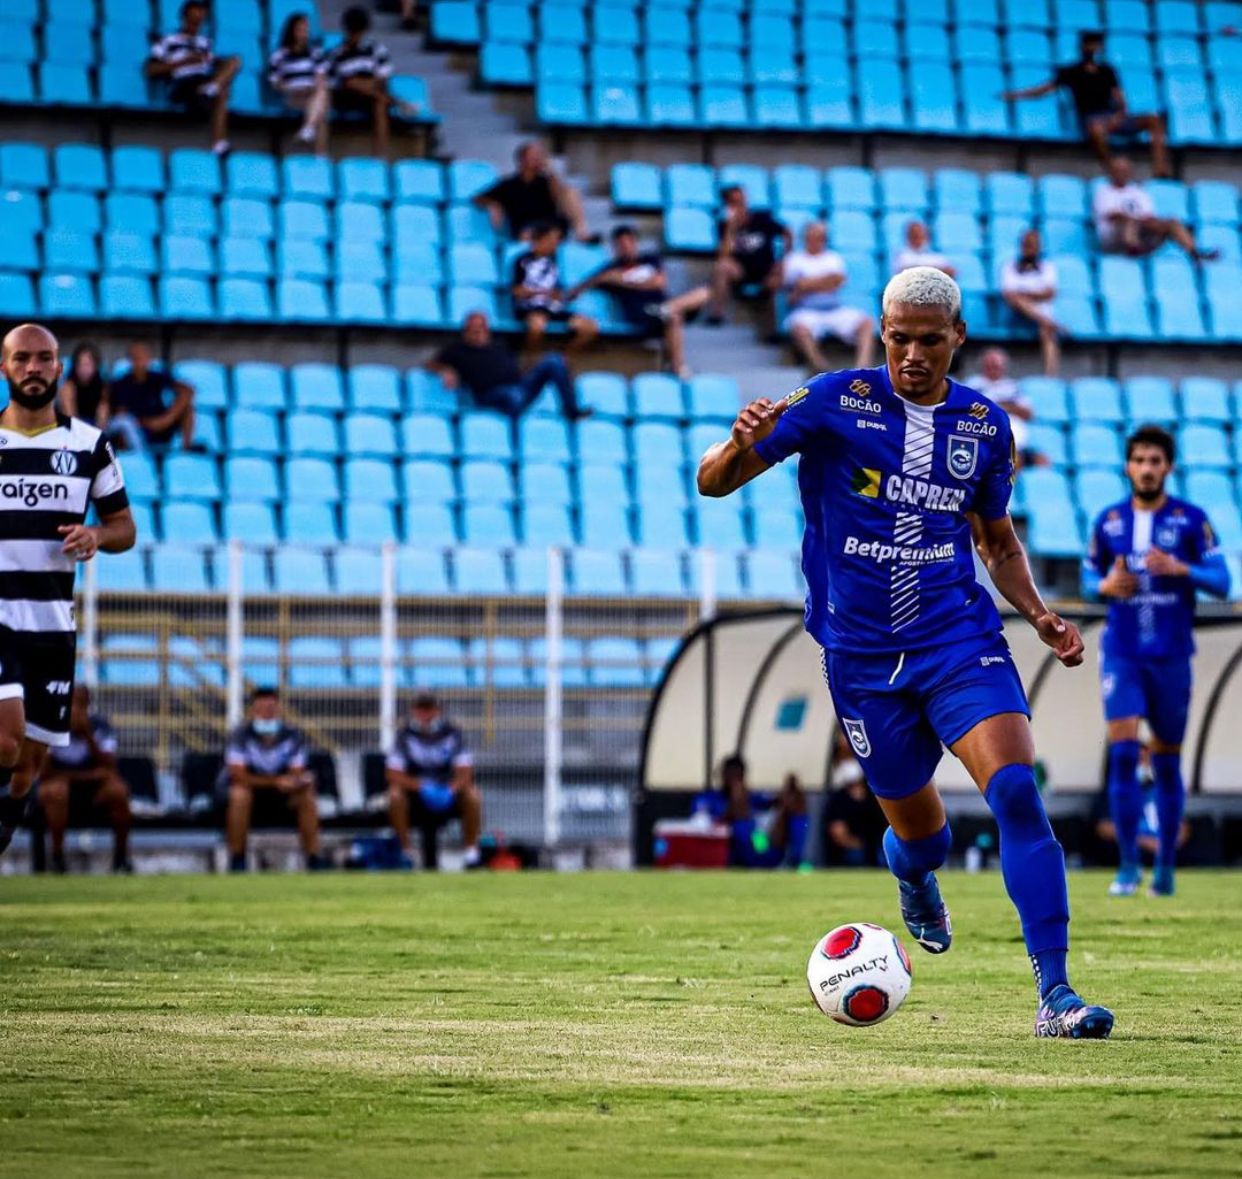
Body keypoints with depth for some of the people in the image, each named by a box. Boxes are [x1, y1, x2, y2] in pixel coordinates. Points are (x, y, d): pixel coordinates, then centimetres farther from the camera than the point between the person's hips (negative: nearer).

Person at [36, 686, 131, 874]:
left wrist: (88, 736, -22)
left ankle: (121, 856, -11)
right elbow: (44, 773, -13)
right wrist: (85, 775, -16)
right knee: (55, 790, -37)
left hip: (94, 791, 2)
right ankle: (57, 857, -26)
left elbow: (109, 768, -11)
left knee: (118, 789, -28)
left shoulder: (99, 726, -4)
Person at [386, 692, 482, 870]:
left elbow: (465, 772, -11)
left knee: (472, 795, -29)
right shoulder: (405, 736, -5)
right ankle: (404, 850, -18)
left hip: (447, 799, 0)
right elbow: (393, 774, -15)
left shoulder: (451, 734, -3)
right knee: (395, 795, -32)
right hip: (416, 799, 0)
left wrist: (450, 790, -32)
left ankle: (471, 851, -13)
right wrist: (421, 787, -30)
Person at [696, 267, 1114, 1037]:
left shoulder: (986, 426, 4)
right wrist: (742, 445, -30)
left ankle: (1054, 991, -21)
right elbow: (713, 483, -7)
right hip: (863, 655, -1)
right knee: (917, 827, 11)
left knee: (1017, 791, -21)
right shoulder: (836, 402, -6)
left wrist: (1039, 614, 1)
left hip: (959, 638, 1)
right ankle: (914, 872, 52)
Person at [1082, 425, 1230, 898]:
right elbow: (1089, 576, 16)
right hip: (1122, 654, 0)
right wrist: (1105, 586, -7)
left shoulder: (1191, 520, -1)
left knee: (1167, 761, 7)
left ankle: (1166, 867, 19)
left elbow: (1221, 582, -3)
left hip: (1172, 657, 0)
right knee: (1122, 753, -13)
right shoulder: (1108, 522, 5)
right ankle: (1128, 865, -9)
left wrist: (1181, 569, -20)